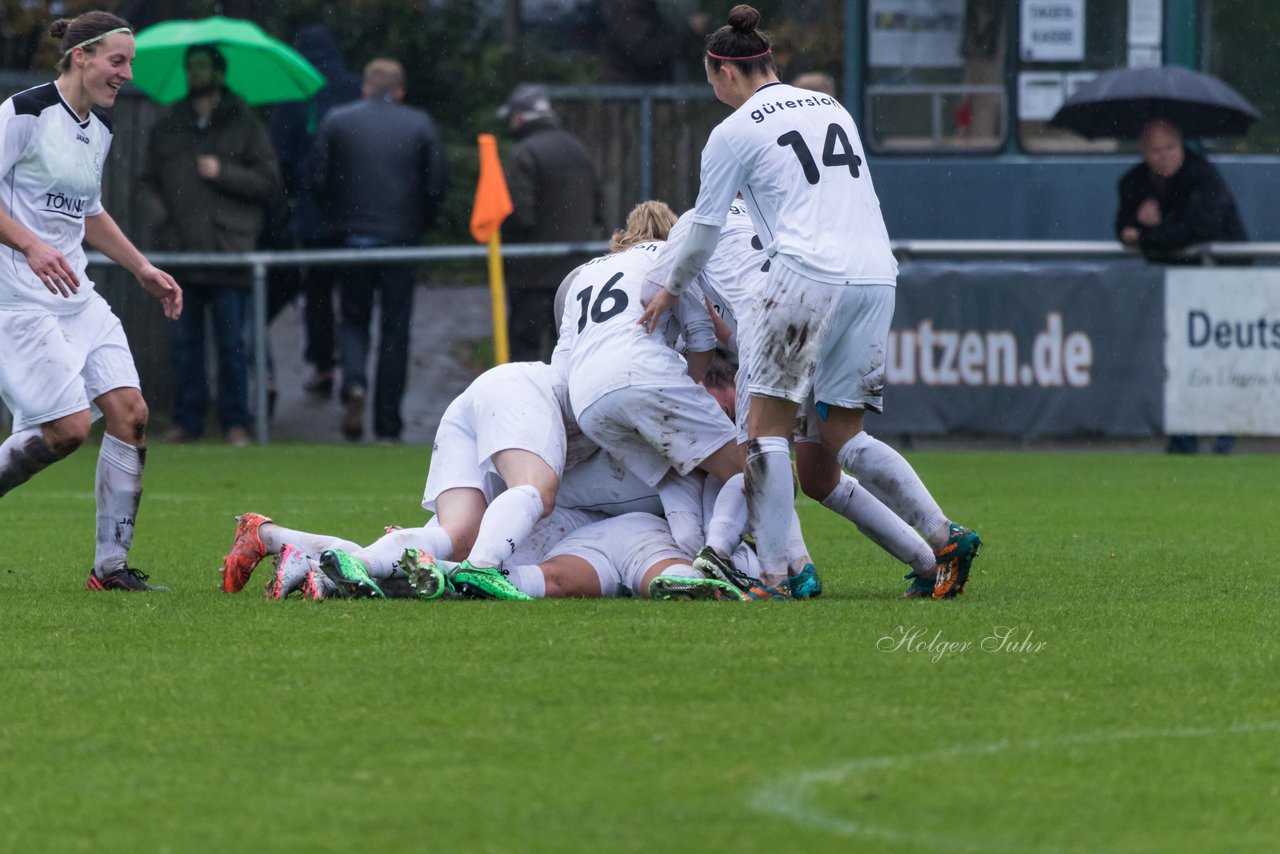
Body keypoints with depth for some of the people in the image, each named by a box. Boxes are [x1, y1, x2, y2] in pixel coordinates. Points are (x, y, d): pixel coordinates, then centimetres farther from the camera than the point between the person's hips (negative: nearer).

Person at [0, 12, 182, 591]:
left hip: (75, 293, 8)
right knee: (69, 427, -16)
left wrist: (143, 270, 23)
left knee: (130, 413, -4)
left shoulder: (100, 129, 13)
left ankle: (111, 566, 1)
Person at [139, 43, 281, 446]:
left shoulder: (245, 126, 6)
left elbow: (269, 183, 2)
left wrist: (223, 173, -9)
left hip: (228, 253, -3)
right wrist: (160, 216, -1)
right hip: (181, 253, 3)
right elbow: (149, 181, 18)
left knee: (231, 343, -2)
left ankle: (235, 423, 4)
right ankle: (188, 421, 11)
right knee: (185, 341, 5)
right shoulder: (167, 129, 16)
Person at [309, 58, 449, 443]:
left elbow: (318, 179, -2)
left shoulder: (336, 121, 1)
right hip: (402, 238, 0)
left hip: (352, 236, 0)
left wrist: (338, 220, 11)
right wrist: (418, 224, 12)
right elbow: (438, 184, -2)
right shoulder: (420, 125, 2)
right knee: (395, 330, 6)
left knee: (354, 319, 15)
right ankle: (388, 427, 4)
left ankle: (353, 384, -15)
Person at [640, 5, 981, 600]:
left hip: (808, 273, -7)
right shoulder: (831, 109, 22)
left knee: (767, 423, 0)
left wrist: (673, 289, 25)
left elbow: (705, 229, 8)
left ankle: (773, 573, -10)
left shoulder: (734, 133, 2)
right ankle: (945, 538, -1)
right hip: (877, 275, 7)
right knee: (843, 437, 12)